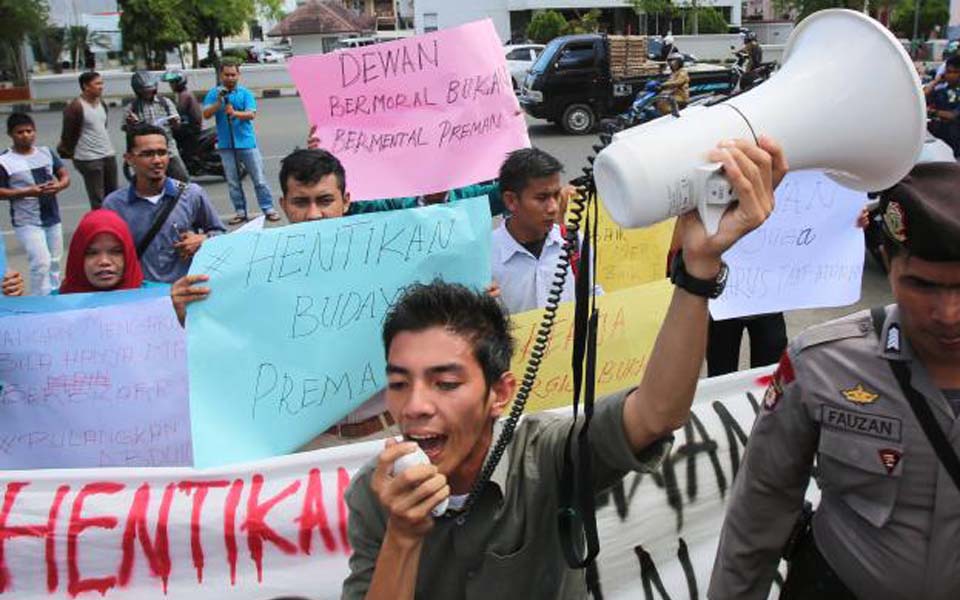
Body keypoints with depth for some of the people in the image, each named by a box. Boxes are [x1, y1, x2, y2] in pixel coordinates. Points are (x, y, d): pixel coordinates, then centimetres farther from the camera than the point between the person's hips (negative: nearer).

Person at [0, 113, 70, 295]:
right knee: (41, 263, -12)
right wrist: (27, 192, -21)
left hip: (52, 218, 5)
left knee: (54, 262, 16)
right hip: (27, 222, -5)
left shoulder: (46, 152, 4)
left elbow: (65, 176, 9)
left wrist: (58, 186, -14)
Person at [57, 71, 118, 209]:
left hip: (109, 154, 8)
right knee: (98, 200, -5)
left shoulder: (101, 103, 8)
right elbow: (68, 133, -9)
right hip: (89, 159, -8)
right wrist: (67, 152, 0)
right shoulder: (75, 107, -16)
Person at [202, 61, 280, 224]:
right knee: (233, 181, 6)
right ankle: (240, 212, 14)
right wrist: (219, 102, -18)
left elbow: (251, 114, -10)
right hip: (226, 144, 2)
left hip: (247, 142, -2)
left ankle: (268, 209, 5)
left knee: (259, 178, 0)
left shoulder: (245, 93, 2)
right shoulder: (214, 94, 5)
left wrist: (235, 113, -27)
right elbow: (206, 114, -4)